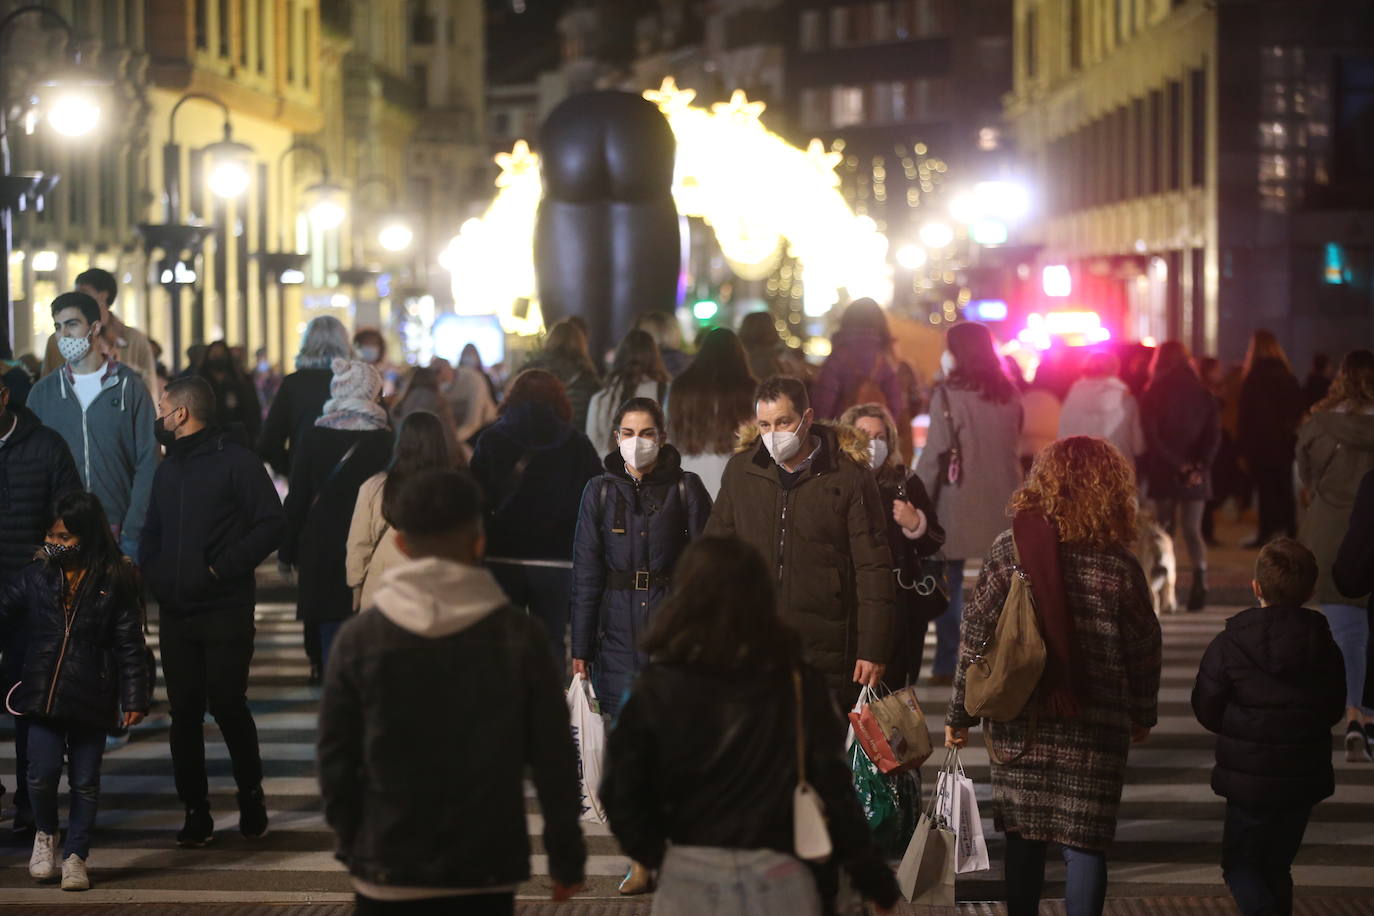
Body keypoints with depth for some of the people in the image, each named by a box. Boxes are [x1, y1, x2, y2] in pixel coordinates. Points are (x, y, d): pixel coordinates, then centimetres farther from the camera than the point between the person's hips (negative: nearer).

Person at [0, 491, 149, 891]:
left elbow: (130, 644, -2)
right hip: (44, 693, 1)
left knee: (85, 782, 6)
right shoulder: (36, 576, 2)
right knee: (42, 774, -6)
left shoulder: (115, 582, -4)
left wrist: (134, 697, -5)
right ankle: (46, 834, 23)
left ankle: (75, 856, 20)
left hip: (91, 699, -1)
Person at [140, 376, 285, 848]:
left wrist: (223, 568, -15)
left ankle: (251, 797, 16)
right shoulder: (168, 470, 17)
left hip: (225, 610, -6)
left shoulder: (236, 461, -6)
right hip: (175, 613, 6)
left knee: (228, 705, -3)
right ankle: (195, 810, 11)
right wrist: (154, 575, 5)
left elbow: (271, 524, -12)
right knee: (184, 712, 4)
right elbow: (152, 534, 24)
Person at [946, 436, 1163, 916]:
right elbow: (1144, 650, 2)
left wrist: (960, 714, 4)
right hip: (1095, 728, -1)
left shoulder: (1011, 549, -6)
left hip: (1019, 723, 1)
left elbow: (975, 635, -5)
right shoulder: (1119, 565, -7)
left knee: (1023, 837, 15)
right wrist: (1143, 715, 18)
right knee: (1084, 842, 3)